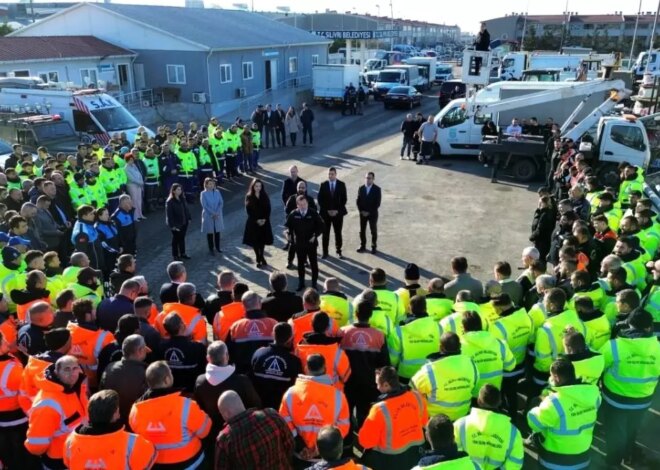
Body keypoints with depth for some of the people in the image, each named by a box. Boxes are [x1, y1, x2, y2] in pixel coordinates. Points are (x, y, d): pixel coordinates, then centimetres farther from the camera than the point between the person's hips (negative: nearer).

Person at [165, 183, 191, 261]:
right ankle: (175, 255, 20)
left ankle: (182, 254, 29)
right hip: (176, 224, -6)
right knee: (176, 239, 7)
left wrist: (189, 218, 8)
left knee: (182, 238, 16)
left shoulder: (182, 199, 3)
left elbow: (186, 209, 12)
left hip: (184, 222, 6)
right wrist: (172, 225, -19)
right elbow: (169, 214, -17)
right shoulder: (169, 202, -17)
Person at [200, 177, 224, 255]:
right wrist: (212, 214, -17)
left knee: (217, 231, 11)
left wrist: (217, 213, -13)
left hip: (218, 216, 3)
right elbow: (204, 205, -13)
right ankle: (211, 249, 13)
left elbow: (221, 203, -1)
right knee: (210, 232, 4)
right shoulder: (203, 193, -8)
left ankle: (217, 247, 26)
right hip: (208, 216, -3)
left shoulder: (217, 192, 2)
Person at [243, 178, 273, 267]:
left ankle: (261, 257, 24)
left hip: (264, 222, 2)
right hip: (253, 222, -2)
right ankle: (258, 259, 13)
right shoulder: (249, 197, -4)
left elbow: (268, 209, 0)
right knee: (255, 241, 2)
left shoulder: (265, 197, 2)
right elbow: (249, 210, -7)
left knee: (262, 240, 8)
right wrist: (256, 220, -14)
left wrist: (264, 219, -13)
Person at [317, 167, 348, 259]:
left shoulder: (342, 184, -1)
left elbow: (344, 199, -1)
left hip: (338, 213, 0)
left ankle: (339, 251, 19)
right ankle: (325, 252, 12)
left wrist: (337, 210, -10)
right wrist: (327, 210, -9)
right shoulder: (323, 185, -1)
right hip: (325, 213, 0)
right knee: (325, 233, 3)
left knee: (338, 233, 7)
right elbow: (319, 199, -1)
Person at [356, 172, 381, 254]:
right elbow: (358, 201, 5)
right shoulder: (361, 188, 1)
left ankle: (374, 247, 17)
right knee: (362, 230, 8)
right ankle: (363, 246, 20)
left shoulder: (377, 189, -9)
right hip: (363, 213, 3)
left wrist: (369, 212, -14)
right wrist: (361, 211, -8)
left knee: (373, 231, 7)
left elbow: (377, 203, -11)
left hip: (373, 214, -3)